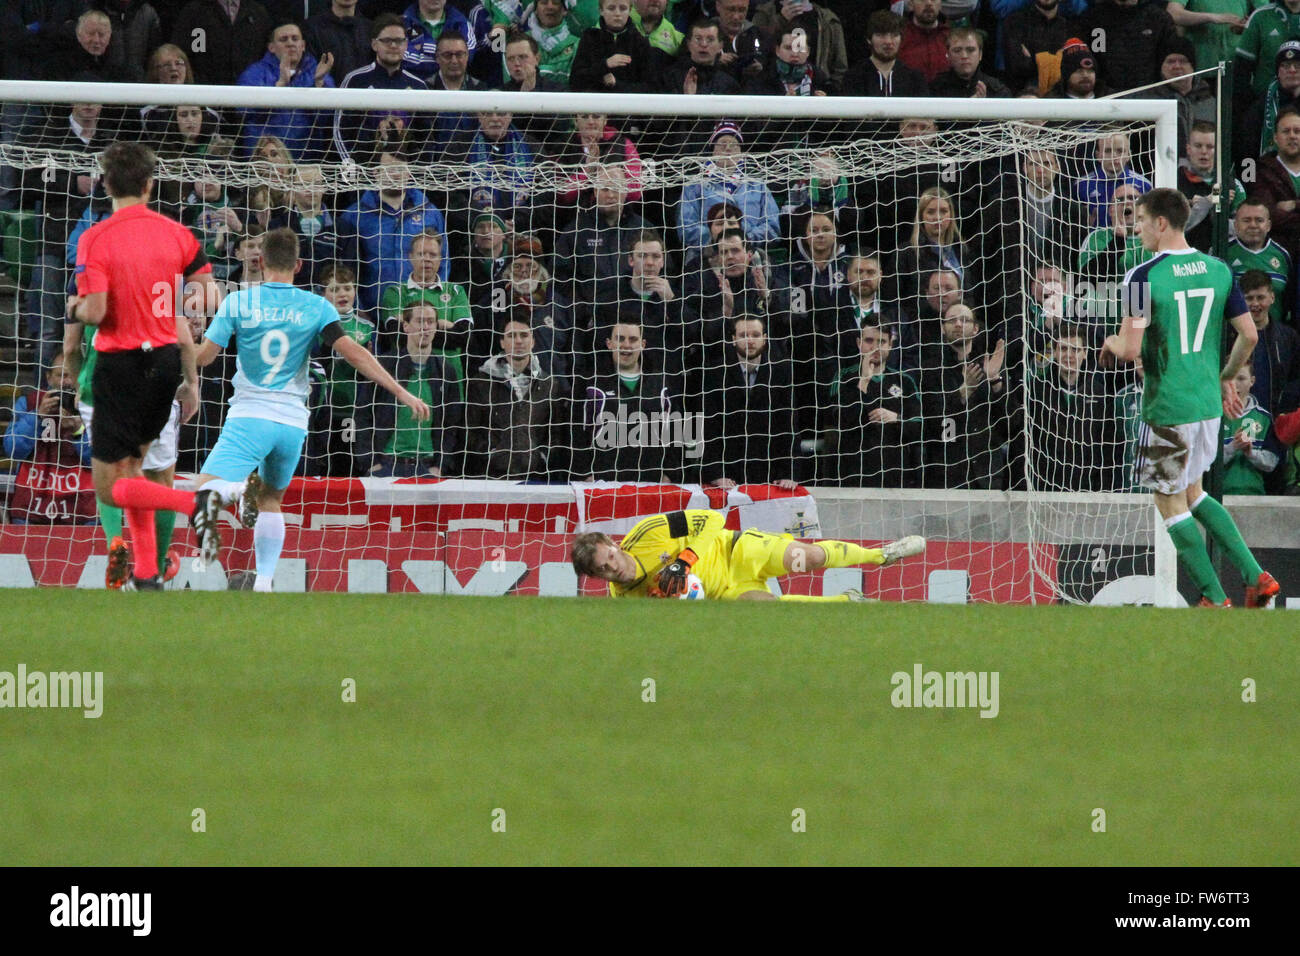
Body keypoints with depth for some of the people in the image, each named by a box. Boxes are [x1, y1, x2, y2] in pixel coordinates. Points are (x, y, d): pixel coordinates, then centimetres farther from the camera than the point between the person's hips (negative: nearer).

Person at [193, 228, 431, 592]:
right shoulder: (316, 307, 2)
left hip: (250, 416, -3)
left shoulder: (239, 302, -1)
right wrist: (401, 392, -5)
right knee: (271, 500, 22)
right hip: (293, 422, 3)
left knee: (202, 491, -9)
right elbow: (353, 353, -6)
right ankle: (263, 581, 11)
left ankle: (241, 487, -42)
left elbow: (203, 355, -2)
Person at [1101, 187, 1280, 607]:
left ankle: (1215, 599, 8)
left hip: (1168, 407, -7)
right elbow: (1249, 335, 6)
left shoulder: (1144, 277, -15)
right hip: (1209, 403, 7)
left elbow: (1130, 350, -19)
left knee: (1171, 504, 8)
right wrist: (1225, 378, 22)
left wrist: (1110, 343, 5)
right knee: (1192, 493, 23)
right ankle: (1255, 576, 13)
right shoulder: (1219, 270, 4)